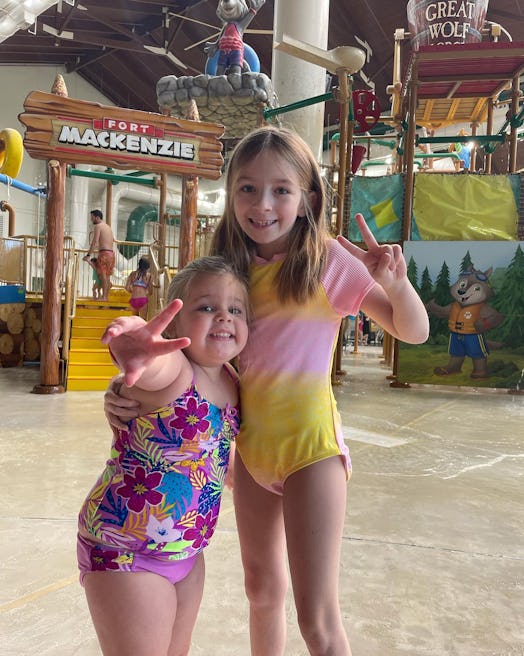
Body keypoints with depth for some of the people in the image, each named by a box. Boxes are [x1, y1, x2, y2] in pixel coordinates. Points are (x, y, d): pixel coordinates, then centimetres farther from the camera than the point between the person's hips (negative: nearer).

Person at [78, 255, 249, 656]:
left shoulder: (230, 381, -1)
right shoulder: (171, 369, -24)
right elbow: (156, 361, -52)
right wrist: (138, 351, -71)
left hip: (188, 551, 8)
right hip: (125, 552, -7)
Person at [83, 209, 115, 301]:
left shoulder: (98, 226, -5)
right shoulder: (108, 227, 21)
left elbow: (95, 242, -14)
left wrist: (88, 255, -14)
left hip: (104, 253, -9)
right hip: (111, 253, 9)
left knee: (103, 276, -9)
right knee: (107, 276, 9)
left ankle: (104, 297, -12)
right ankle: (106, 296, 10)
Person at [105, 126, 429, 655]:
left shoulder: (326, 259, -11)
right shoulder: (231, 268, 2)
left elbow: (414, 332, -9)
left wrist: (396, 283, -29)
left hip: (308, 443, -5)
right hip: (250, 443, 6)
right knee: (261, 588, 24)